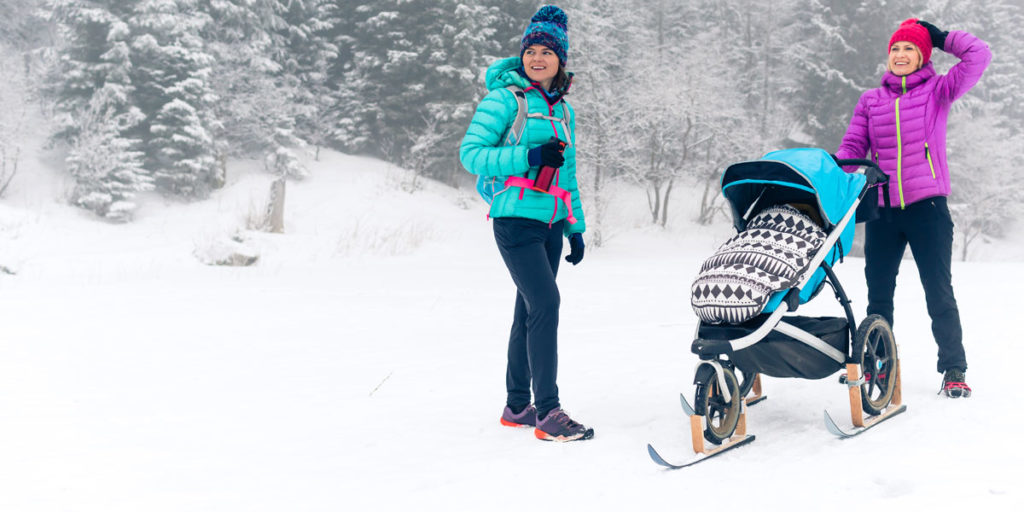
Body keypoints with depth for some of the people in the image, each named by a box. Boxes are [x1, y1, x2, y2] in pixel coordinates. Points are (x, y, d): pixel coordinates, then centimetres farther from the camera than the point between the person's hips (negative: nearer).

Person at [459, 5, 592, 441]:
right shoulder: (504, 98, -5)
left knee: (530, 310, 10)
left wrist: (575, 228, 18)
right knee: (545, 304, -17)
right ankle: (548, 413, -15)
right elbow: (470, 152, -11)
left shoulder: (562, 110, 16)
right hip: (516, 220, -7)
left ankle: (517, 406, 20)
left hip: (551, 223, 7)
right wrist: (529, 157, -20)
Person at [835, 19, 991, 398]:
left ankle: (954, 370, 8)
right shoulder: (870, 101, 11)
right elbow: (851, 148, 9)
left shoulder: (937, 91, 4)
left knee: (939, 292, -1)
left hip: (927, 206, -3)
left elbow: (978, 56, -7)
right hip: (882, 209, 3)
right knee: (878, 293, 10)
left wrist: (941, 37, 3)